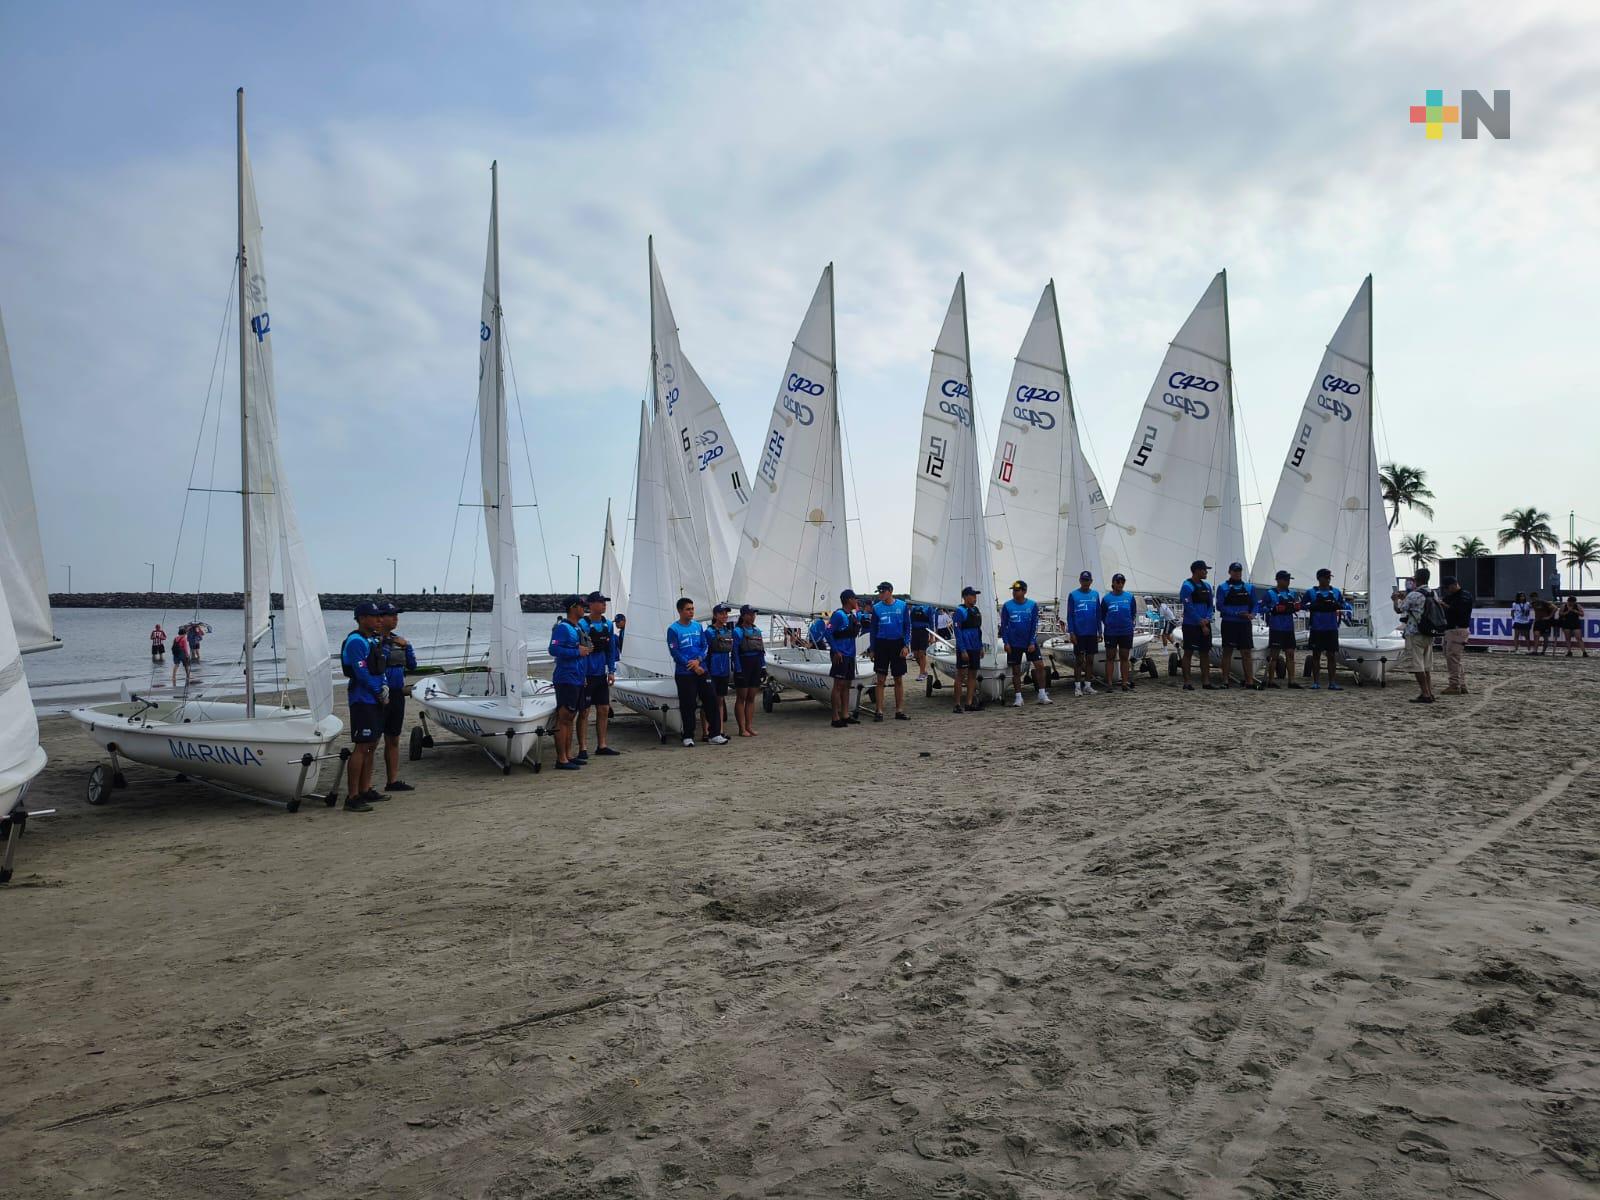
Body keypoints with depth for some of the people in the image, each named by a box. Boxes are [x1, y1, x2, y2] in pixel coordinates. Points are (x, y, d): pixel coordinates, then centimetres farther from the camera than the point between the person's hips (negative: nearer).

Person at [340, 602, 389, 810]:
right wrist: (379, 692, -8)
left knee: (371, 746, 14)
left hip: (375, 700, 9)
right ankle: (352, 797, -8)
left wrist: (385, 687, 1)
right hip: (362, 700, -9)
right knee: (361, 747, -10)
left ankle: (365, 790, 22)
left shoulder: (374, 639, 15)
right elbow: (362, 673, -18)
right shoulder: (355, 641, -13)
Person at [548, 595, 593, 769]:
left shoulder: (578, 628, 17)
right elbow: (554, 650, -22)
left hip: (578, 679, 9)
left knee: (570, 718, 14)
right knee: (563, 719, -6)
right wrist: (578, 652, -18)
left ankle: (568, 755, 21)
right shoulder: (562, 628, -12)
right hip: (566, 679, -9)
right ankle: (561, 759, -4)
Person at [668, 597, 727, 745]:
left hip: (702, 670, 4)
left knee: (711, 700, 0)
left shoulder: (698, 626, 10)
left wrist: (698, 660, -12)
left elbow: (705, 646, 8)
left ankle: (715, 734, 6)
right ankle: (688, 737, 10)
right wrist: (693, 666, -13)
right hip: (684, 673, -4)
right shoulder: (673, 629, -5)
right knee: (687, 705, -1)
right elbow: (675, 652, -10)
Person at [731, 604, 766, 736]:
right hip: (743, 667, -6)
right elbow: (735, 652, -11)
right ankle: (742, 729, 3)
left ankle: (749, 726, 14)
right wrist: (738, 670, -16)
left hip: (756, 666, 6)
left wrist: (763, 667, 10)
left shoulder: (757, 630, 11)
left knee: (751, 698, 9)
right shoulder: (737, 631, -8)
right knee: (741, 698, 0)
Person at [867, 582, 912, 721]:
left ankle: (899, 711, 12)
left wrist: (906, 645, -7)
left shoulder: (902, 606, 1)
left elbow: (907, 626, 3)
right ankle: (878, 711, 2)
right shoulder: (876, 608, 2)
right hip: (881, 645, 0)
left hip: (898, 644, 0)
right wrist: (872, 649, 4)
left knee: (899, 679, 6)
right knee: (881, 680, 0)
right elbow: (873, 629, 7)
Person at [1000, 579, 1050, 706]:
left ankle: (1042, 695, 3)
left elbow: (1035, 625, -2)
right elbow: (1004, 626, 0)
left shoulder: (1032, 605, -2)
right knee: (1016, 671, 4)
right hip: (1014, 644, 0)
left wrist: (1032, 642, -8)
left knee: (1040, 666, -5)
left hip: (1030, 643, 0)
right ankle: (1018, 698, 12)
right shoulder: (1007, 606, -2)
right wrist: (1006, 643, -6)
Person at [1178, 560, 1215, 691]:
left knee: (1205, 652, 7)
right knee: (1188, 652, -2)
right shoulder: (1187, 586, -9)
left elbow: (1210, 605, 14)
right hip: (1191, 625, -7)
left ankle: (1206, 681, 12)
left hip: (1205, 625, 7)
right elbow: (1189, 608, -14)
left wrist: (1207, 619, -4)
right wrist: (1201, 623, -14)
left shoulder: (1206, 586, 13)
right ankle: (1187, 682, 0)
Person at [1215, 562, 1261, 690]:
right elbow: (1220, 606, -6)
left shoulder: (1249, 587, 11)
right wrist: (1237, 613, -15)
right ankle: (1225, 681, 7)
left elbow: (1254, 604, 13)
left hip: (1245, 624, 3)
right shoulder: (1223, 587, 0)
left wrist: (1250, 614, -8)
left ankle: (1249, 681, 5)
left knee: (1247, 652, 2)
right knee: (1227, 651, 2)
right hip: (1229, 623, -3)